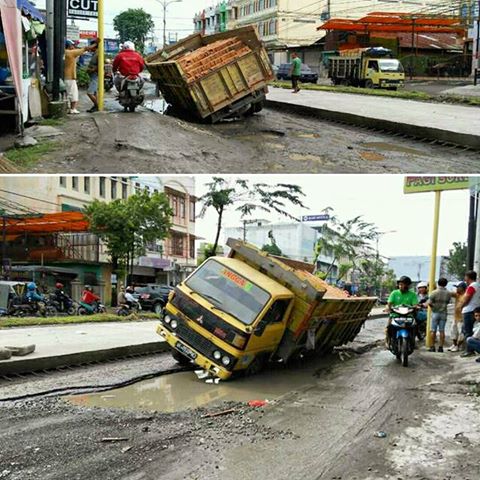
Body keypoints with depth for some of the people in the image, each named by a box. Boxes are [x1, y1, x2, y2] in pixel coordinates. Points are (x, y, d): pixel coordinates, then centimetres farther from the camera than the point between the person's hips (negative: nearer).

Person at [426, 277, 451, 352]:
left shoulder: (434, 292, -11)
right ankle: (441, 347, 5)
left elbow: (429, 303, -14)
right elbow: (448, 302, 7)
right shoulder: (448, 293, -1)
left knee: (433, 330, 3)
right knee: (442, 331, 5)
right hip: (444, 313, 3)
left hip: (435, 313, -3)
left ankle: (432, 347, 2)